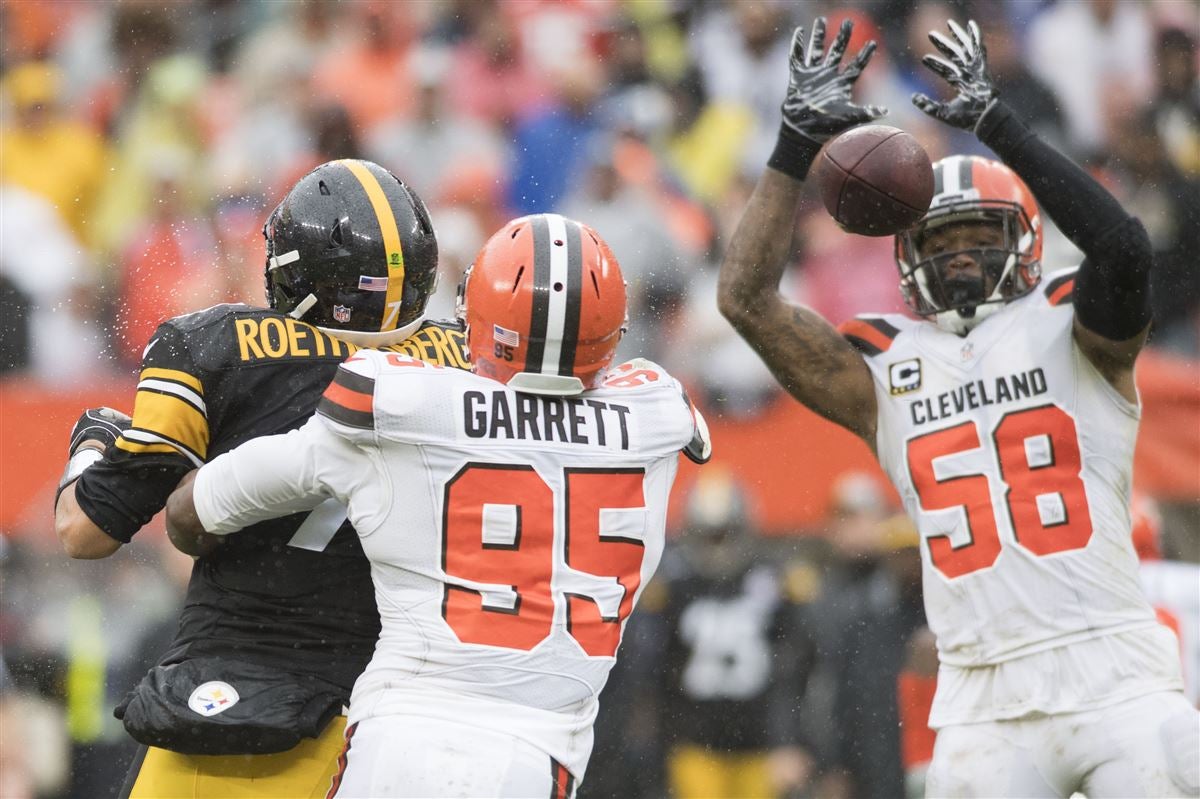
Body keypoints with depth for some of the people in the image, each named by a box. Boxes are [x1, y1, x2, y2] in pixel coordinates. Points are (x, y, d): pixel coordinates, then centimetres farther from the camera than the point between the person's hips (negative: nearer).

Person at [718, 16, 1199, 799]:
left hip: (1116, 682, -2)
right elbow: (747, 297, 7)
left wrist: (1000, 124, -12)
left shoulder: (1072, 330, 6)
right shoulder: (883, 372, 13)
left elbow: (1125, 248, -15)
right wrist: (799, 141, 4)